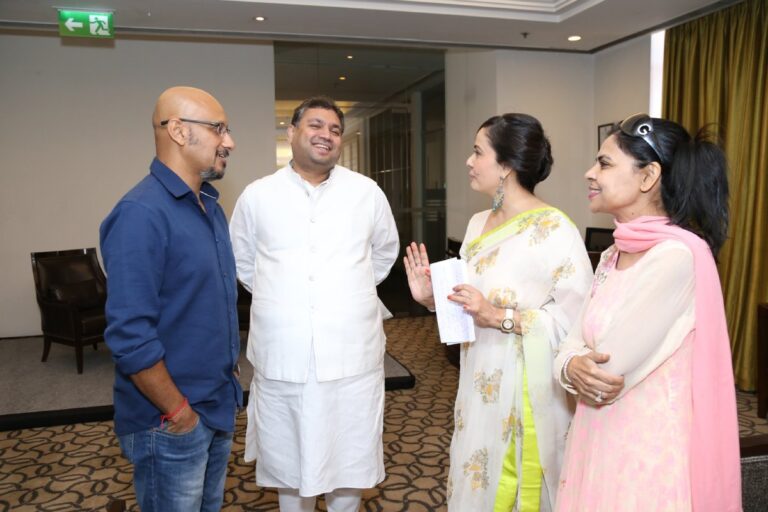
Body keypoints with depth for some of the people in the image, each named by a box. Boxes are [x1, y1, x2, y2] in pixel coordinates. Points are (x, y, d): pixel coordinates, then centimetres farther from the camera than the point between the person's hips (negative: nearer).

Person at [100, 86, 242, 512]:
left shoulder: (209, 204, 6)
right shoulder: (141, 214, -21)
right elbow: (129, 334, -24)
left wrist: (230, 376, 13)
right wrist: (178, 412, -17)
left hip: (219, 407, 8)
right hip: (171, 424, -8)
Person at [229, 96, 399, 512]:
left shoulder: (367, 192, 1)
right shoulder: (257, 196, 1)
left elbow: (385, 251, 16)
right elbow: (241, 260, 15)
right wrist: (276, 299, 10)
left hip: (352, 356, 0)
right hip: (281, 359, 1)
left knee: (349, 460, 15)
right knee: (287, 462, 17)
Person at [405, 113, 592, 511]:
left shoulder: (553, 229, -17)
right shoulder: (478, 223, 7)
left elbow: (575, 318, -24)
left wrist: (499, 317, -28)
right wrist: (432, 299, -3)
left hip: (526, 393, -7)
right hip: (480, 385, 7)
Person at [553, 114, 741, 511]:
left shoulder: (677, 256, -22)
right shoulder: (613, 256, 7)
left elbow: (608, 369, -23)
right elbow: (576, 342, 4)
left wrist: (578, 368, -3)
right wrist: (572, 366, -18)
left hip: (646, 446, -8)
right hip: (599, 438, 8)